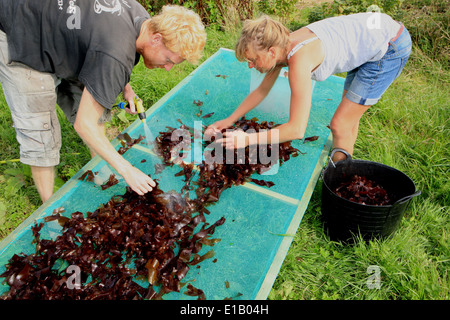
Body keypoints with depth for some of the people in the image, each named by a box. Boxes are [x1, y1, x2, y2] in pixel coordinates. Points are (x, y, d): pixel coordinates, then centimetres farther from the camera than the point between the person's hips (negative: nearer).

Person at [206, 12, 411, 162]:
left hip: (390, 46, -9)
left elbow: (297, 129, -35)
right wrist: (229, 120, 6)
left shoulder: (299, 60, -34)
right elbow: (261, 91, 8)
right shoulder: (281, 47, -7)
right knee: (348, 118, 20)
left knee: (340, 125, -6)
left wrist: (247, 139, -28)